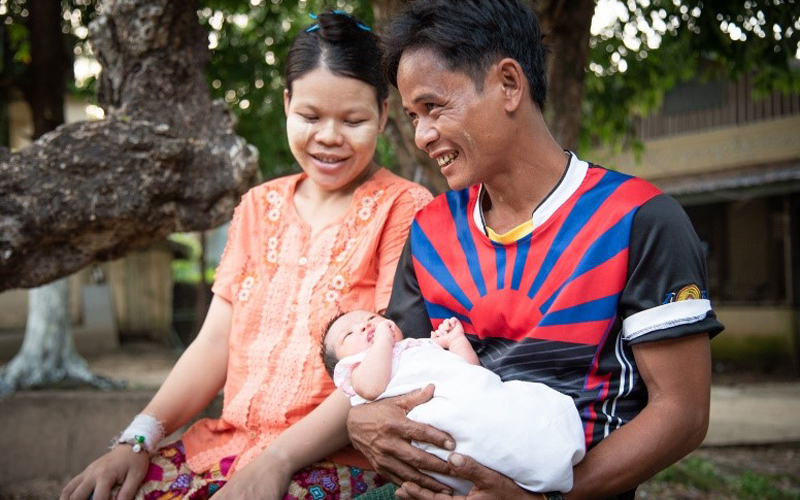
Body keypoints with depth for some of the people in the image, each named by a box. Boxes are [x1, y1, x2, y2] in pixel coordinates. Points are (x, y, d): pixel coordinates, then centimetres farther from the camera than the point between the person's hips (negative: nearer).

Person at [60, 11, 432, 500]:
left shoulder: (404, 209, -2)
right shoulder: (259, 207, 17)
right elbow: (216, 341, 11)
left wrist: (278, 459, -20)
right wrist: (141, 436, -4)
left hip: (338, 459, -5)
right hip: (227, 442, 5)